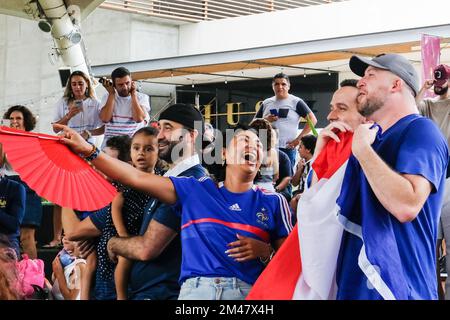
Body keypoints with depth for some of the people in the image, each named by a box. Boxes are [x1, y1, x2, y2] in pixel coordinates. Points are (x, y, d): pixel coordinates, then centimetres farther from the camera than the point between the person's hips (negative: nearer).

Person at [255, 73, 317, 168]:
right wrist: (265, 120, -2)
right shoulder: (266, 103, 16)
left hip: (287, 149, -4)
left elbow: (312, 120, -3)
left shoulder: (295, 102, 3)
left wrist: (298, 139, -9)